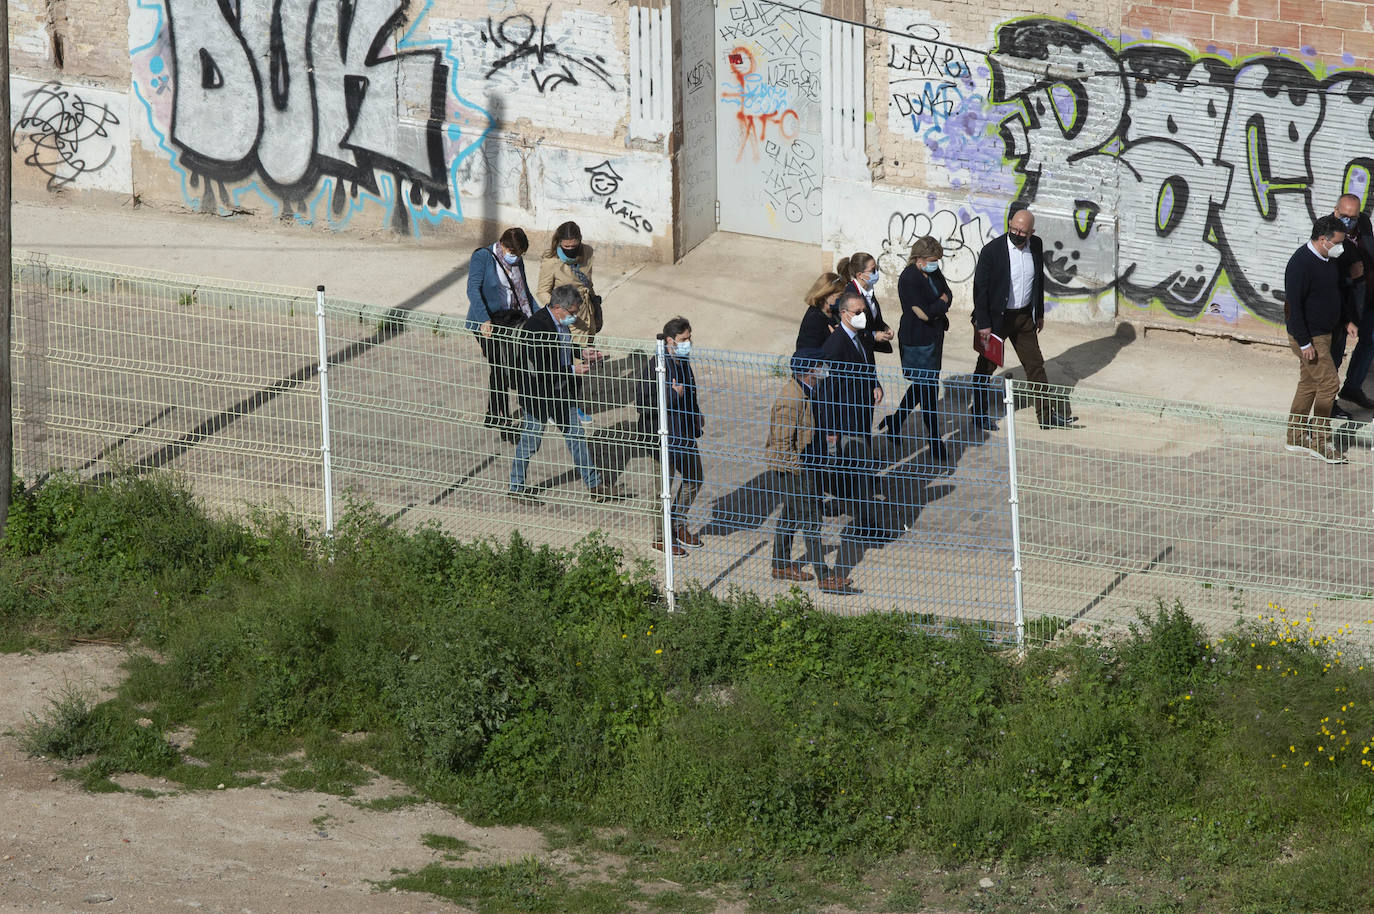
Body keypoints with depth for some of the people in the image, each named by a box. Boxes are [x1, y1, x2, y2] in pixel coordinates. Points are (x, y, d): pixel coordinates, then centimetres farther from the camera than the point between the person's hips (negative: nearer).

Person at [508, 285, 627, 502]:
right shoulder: (536, 326, -27)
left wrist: (583, 355, 2)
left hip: (560, 394, 9)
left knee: (575, 436, 13)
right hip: (538, 394, -9)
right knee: (530, 441, 5)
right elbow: (540, 368, -29)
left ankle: (594, 485, 20)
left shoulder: (561, 322, 1)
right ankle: (516, 487, 22)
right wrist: (572, 370, -26)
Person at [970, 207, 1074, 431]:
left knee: (1035, 365, 8)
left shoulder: (1036, 246, -3)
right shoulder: (992, 250, -19)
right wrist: (983, 324, -17)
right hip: (997, 318, -5)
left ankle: (1046, 415, 16)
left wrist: (1039, 314, 14)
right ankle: (981, 414, 24)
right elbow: (980, 288, -15)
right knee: (986, 367, 9)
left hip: (1024, 317, 5)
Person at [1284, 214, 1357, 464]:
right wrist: (1304, 343, -23)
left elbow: (1338, 292, 24)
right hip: (1309, 337, -9)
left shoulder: (1328, 260, 7)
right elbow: (1294, 305, -23)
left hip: (1324, 334, 9)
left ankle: (1295, 438, 23)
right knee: (1328, 383, -9)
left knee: (1309, 384, 14)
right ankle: (1320, 442, -2)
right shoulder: (1301, 264, -23)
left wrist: (1347, 320, 17)